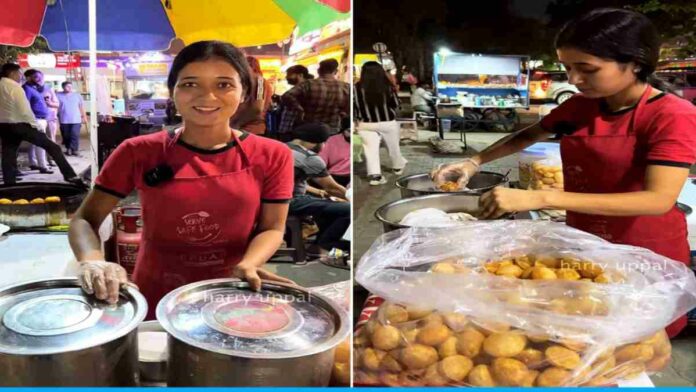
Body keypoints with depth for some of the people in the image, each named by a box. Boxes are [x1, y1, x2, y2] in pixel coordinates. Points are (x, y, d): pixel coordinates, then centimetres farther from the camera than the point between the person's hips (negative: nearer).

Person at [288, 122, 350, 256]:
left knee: (329, 203, 28)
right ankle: (321, 248, 1)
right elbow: (332, 188, -6)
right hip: (291, 201, -10)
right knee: (348, 209, -13)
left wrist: (316, 191, 20)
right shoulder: (310, 157, -14)